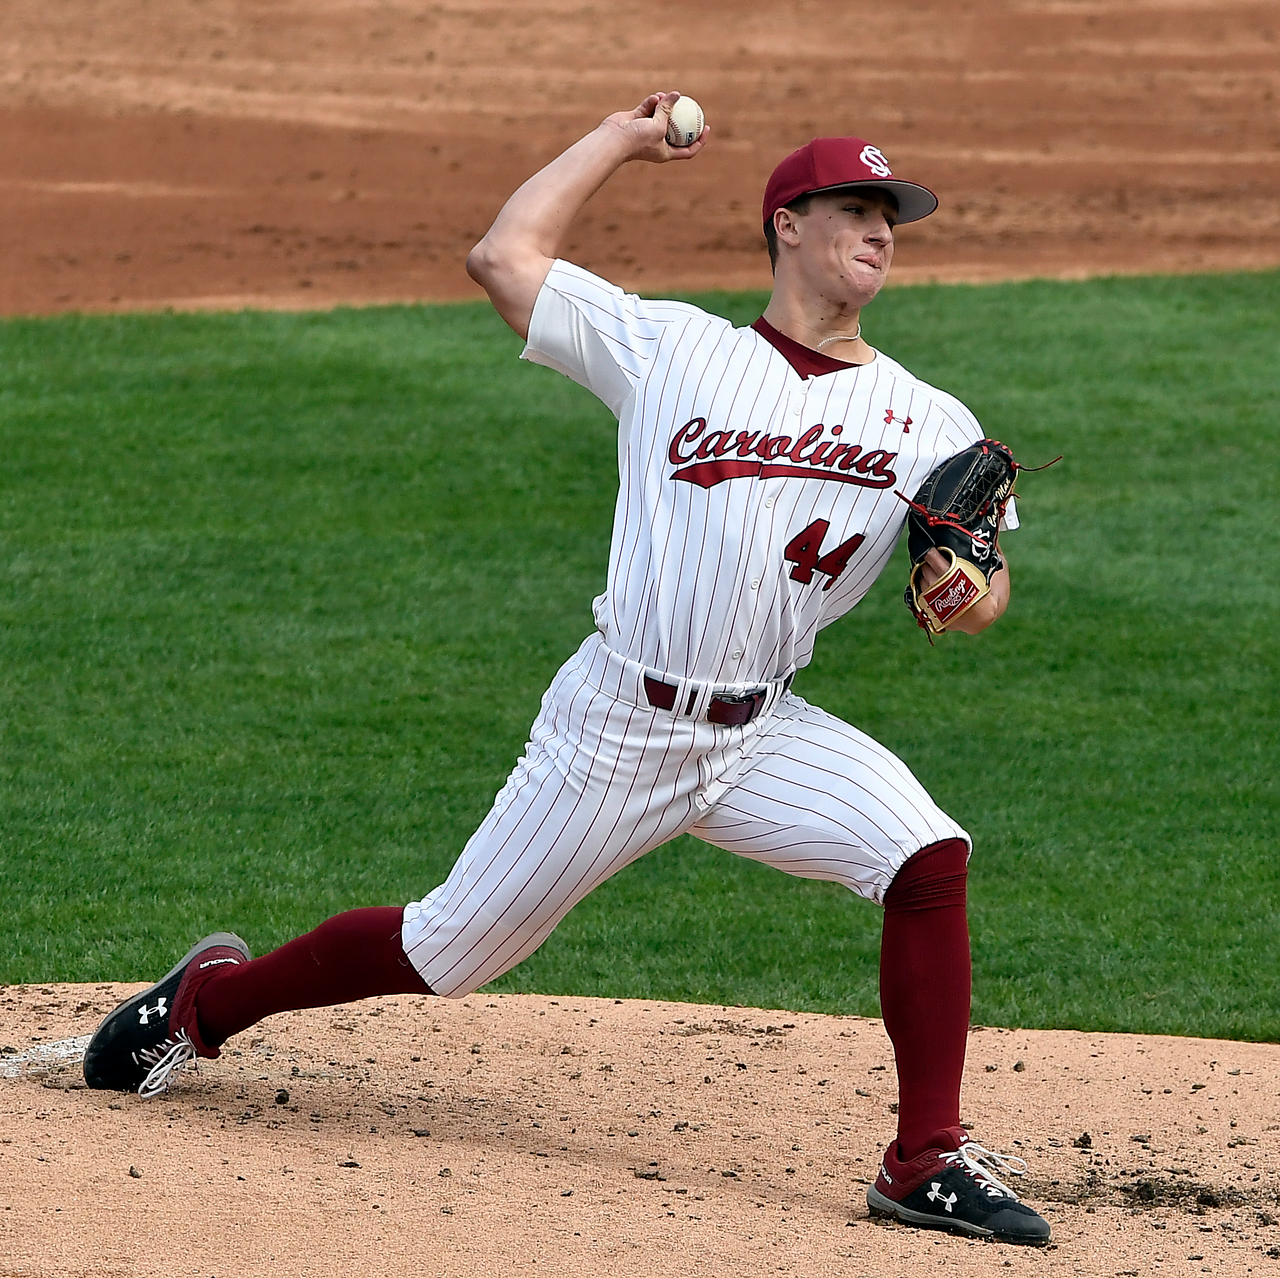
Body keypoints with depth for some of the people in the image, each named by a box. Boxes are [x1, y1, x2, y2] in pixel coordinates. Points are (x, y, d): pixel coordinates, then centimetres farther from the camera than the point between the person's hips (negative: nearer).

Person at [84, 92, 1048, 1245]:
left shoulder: (927, 423, 6)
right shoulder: (669, 346, 2)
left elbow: (981, 593, 0)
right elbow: (503, 256, 3)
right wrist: (622, 138, 12)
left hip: (764, 738, 2)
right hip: (615, 729, -2)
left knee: (928, 857, -23)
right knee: (442, 955, 4)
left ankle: (927, 1161, -14)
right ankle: (211, 996, 32)